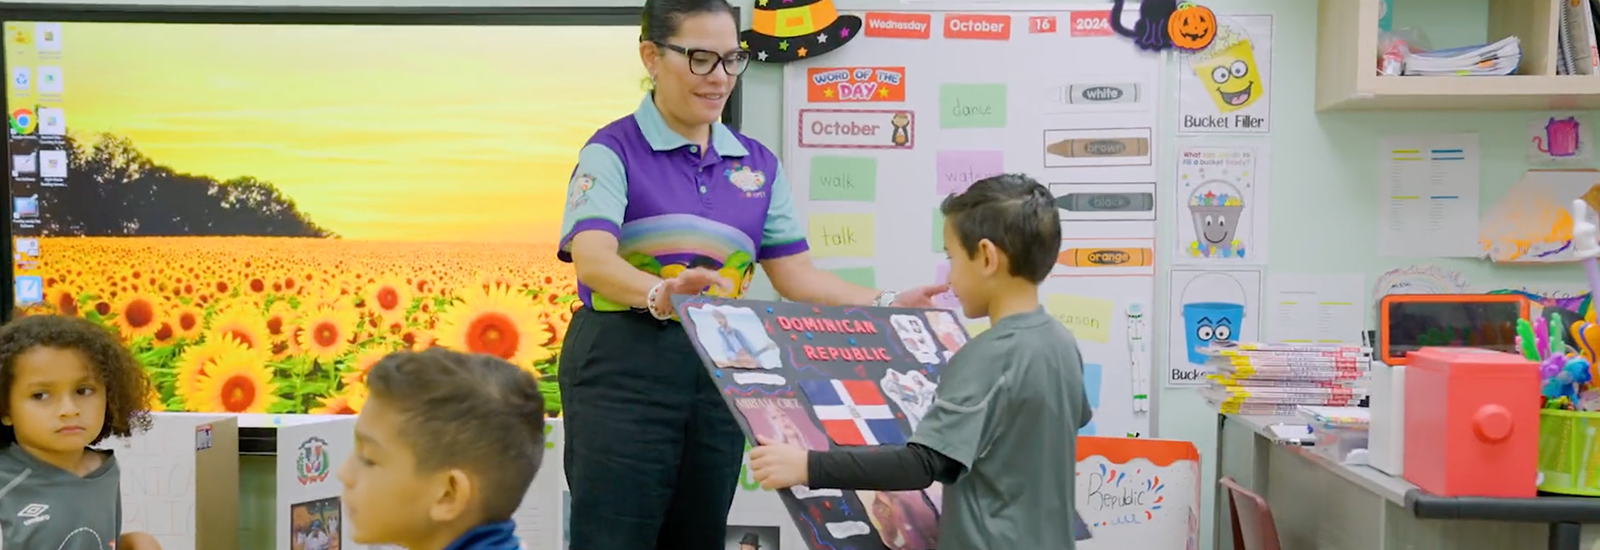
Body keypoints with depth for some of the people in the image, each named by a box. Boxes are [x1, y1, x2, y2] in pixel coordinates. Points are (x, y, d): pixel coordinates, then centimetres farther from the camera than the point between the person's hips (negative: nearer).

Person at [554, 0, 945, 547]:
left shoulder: (757, 162, 11)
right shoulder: (613, 150, -6)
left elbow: (794, 272, 8)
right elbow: (592, 256, -22)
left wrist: (887, 304, -6)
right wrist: (662, 293, -43)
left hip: (721, 372, 5)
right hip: (624, 369, -5)